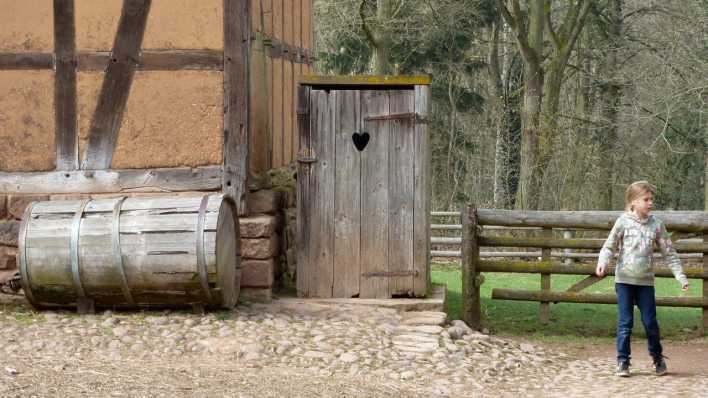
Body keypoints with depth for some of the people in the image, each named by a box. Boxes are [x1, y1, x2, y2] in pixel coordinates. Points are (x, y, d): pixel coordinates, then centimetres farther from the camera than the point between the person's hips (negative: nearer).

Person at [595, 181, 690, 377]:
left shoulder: (657, 225, 3)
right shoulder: (624, 222, -3)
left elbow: (669, 253, 8)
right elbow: (609, 246, -1)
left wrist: (680, 276, 3)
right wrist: (602, 263, -20)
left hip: (646, 281, 2)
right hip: (624, 280, -2)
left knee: (650, 322, 3)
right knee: (625, 322, 0)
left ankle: (658, 357, 23)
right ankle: (623, 361, 8)